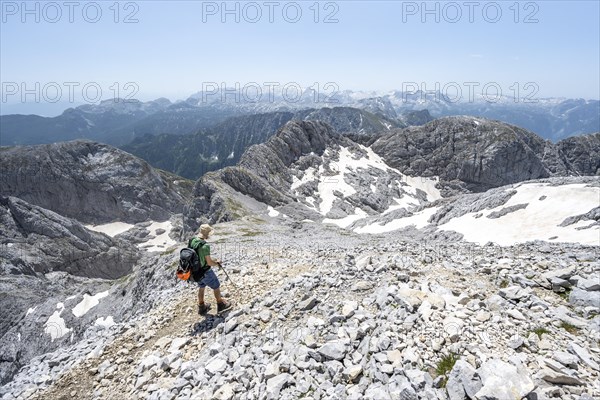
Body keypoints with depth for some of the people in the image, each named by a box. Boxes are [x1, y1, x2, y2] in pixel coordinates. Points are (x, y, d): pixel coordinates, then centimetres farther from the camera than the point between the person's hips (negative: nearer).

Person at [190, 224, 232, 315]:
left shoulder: (191, 241, -8)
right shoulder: (205, 245, -31)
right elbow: (209, 262, -26)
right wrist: (216, 263, -4)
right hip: (205, 272, -7)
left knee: (201, 287, 28)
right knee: (216, 286, 16)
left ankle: (201, 307, 43)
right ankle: (221, 305, 35)